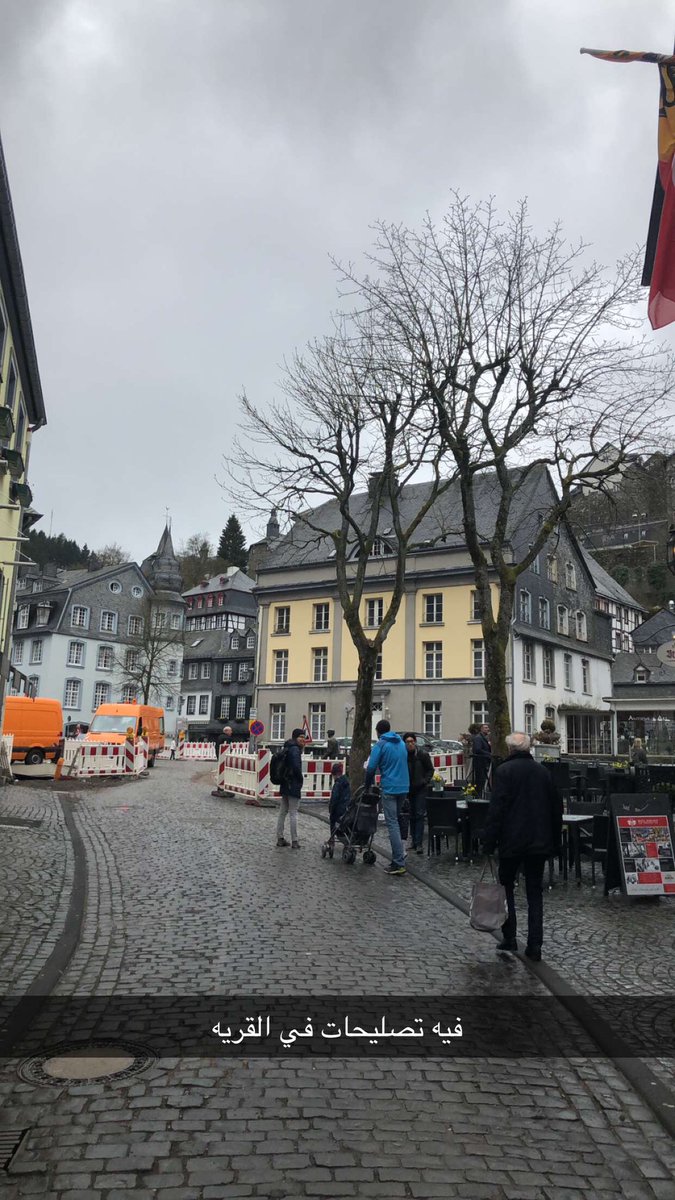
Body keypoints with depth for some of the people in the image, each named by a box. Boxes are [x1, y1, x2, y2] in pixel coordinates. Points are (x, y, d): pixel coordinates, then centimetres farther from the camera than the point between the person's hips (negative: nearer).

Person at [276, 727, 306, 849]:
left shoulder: (288, 748, 14)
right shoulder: (295, 749, -16)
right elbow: (296, 767, -22)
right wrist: (301, 778, -10)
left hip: (285, 785, 9)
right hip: (293, 785, -9)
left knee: (282, 812, 13)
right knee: (293, 813, -4)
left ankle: (280, 839, 18)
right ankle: (294, 841, -1)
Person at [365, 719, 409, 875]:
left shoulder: (380, 744, -6)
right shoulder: (401, 743, 14)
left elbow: (371, 768, -9)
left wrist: (367, 785, 5)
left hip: (389, 789, -6)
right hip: (404, 787, 6)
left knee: (392, 824, -6)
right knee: (397, 821, 18)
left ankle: (399, 864, -9)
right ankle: (399, 854, 18)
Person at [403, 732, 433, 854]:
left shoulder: (422, 754, -7)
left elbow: (430, 769, 3)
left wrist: (425, 781, -8)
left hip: (420, 789, -2)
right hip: (408, 789, 2)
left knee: (419, 815, -8)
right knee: (412, 815, 10)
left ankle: (418, 844, -9)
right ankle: (414, 841, 21)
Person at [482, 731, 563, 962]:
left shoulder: (504, 770, -9)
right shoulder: (543, 771, 6)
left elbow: (496, 808, -15)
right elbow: (556, 808, 11)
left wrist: (488, 842, -11)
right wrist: (555, 842, 19)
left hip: (512, 841, -4)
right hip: (539, 842, 4)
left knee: (506, 886, 12)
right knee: (535, 893, 9)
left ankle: (509, 937, 12)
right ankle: (534, 946, 8)